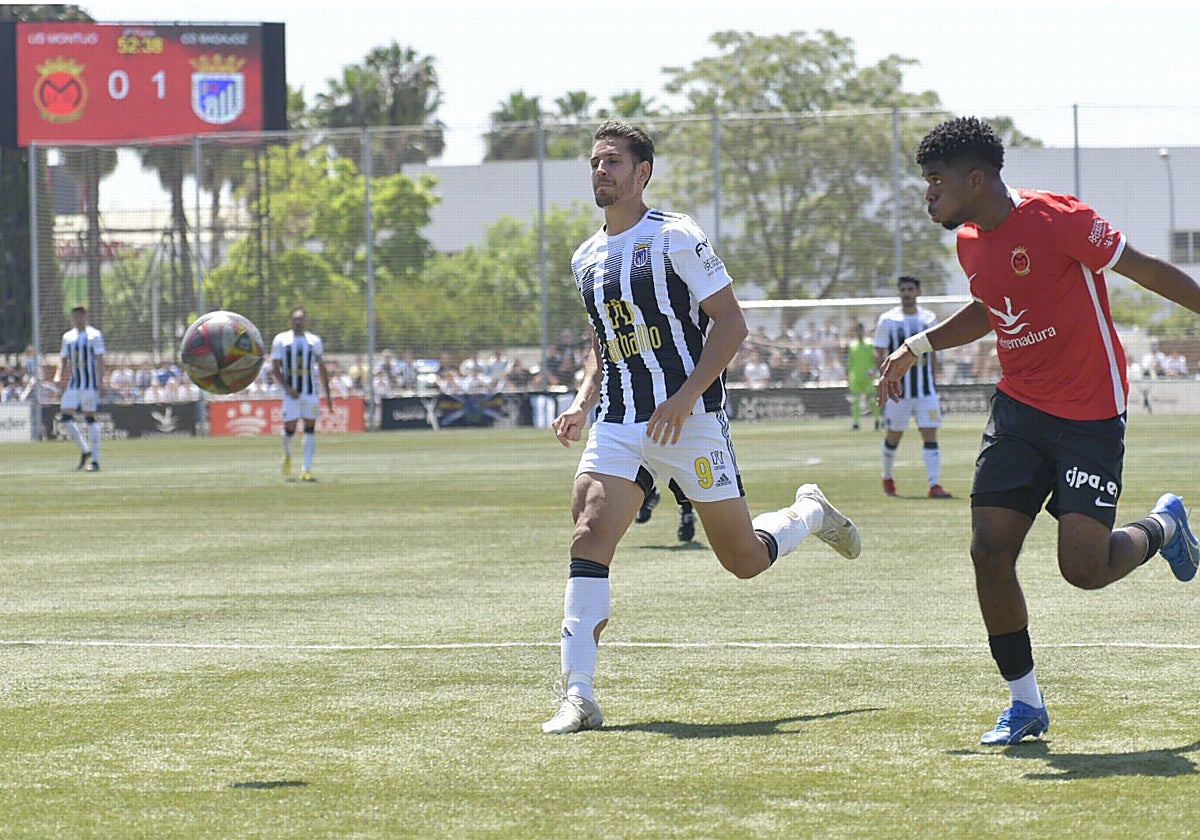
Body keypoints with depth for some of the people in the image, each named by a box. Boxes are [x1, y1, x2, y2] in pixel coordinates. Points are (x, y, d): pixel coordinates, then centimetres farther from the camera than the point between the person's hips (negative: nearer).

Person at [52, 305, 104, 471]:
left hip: (90, 382, -6)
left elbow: (100, 359, -7)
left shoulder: (95, 335, -3)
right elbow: (63, 359, 18)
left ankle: (95, 460, -1)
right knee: (65, 417, -5)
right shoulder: (67, 336, 13)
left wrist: (101, 381, -15)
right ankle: (84, 450, 12)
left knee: (90, 418, -5)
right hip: (73, 383, 6)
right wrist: (58, 375, 0)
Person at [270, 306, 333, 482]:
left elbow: (322, 369, 11)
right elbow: (275, 367, -1)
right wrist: (287, 388, -14)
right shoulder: (281, 340, 1)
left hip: (311, 392, 2)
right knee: (289, 429, -4)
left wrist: (327, 394, 7)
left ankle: (307, 470, -2)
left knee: (310, 429, -3)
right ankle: (287, 455, 28)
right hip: (291, 393, -2)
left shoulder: (315, 341, 6)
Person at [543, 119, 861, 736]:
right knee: (588, 540, -17)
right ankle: (578, 697, -19)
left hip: (690, 420, -5)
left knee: (744, 559, 4)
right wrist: (583, 401, 9)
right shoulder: (586, 259, 13)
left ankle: (810, 513, 38)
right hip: (618, 425, 5)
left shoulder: (675, 238, -8)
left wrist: (687, 396, -20)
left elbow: (730, 323, -10)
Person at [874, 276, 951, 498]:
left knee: (930, 435, -8)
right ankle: (888, 478, 31)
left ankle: (935, 485, -13)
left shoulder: (929, 318, 9)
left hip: (926, 389, 2)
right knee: (893, 436, 8)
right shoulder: (888, 320, -1)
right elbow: (879, 354, -1)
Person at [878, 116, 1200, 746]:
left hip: (1090, 415, -7)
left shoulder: (1055, 219, -17)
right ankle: (1025, 703, 7)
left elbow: (1141, 268, -10)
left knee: (1083, 569, -13)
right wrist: (918, 347, 20)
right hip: (1018, 407, 7)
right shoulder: (968, 242, 7)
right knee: (989, 552, -6)